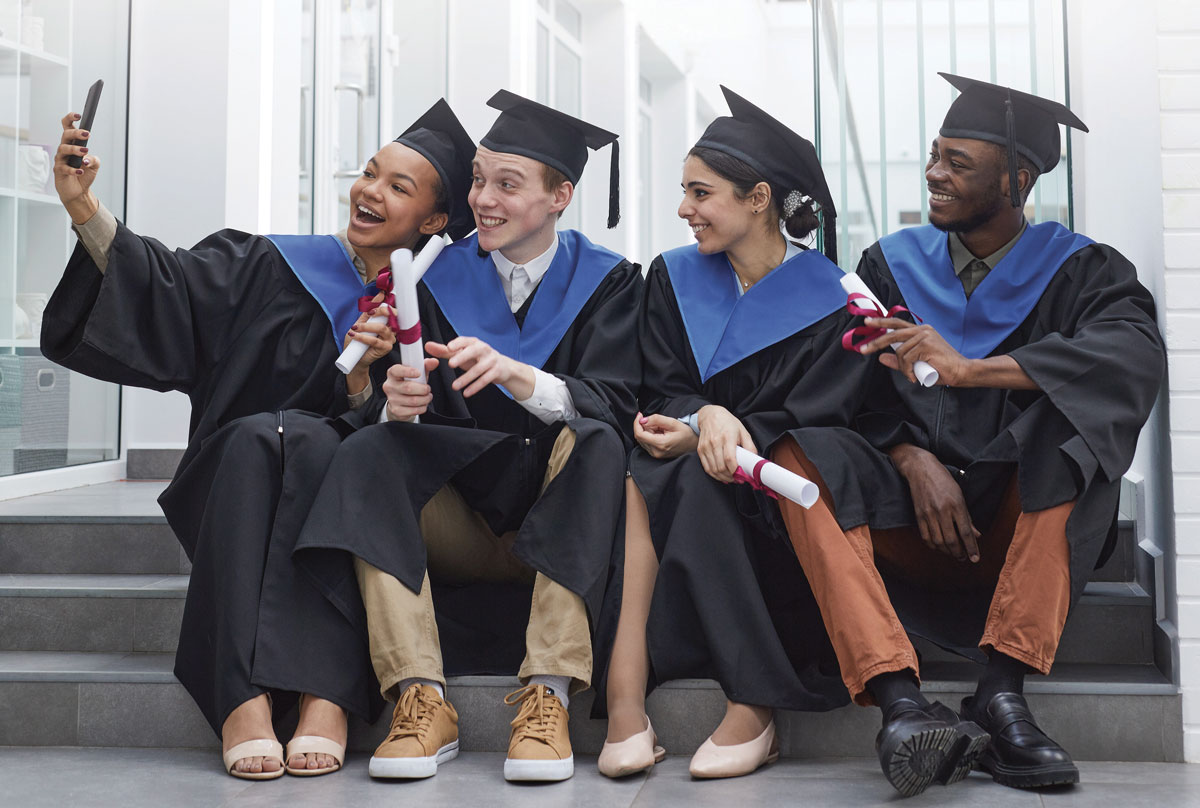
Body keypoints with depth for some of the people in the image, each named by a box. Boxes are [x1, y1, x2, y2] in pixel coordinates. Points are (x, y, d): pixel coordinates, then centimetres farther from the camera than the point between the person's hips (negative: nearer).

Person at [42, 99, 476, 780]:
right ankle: (244, 699, -42)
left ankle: (325, 694, -44)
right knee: (256, 435, -32)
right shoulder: (271, 267, 10)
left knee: (303, 437, -32)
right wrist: (85, 207, -19)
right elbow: (165, 288, -6)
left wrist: (362, 374, -16)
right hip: (235, 494, 1)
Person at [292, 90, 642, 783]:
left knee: (593, 442, -32)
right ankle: (422, 699, -33)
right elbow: (413, 411, 0)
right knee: (368, 451, -24)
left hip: (561, 524, -2)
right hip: (460, 529, 2)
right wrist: (400, 402, -25)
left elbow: (613, 407, -13)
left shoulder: (608, 282, 2)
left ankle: (548, 698, -37)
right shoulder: (442, 280, 7)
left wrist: (516, 375, -32)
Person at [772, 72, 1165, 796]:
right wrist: (912, 458, -21)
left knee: (1069, 413, -30)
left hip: (1026, 521, -1)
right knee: (800, 456, -25)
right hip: (909, 514, 2)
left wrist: (970, 368, -26)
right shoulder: (891, 264, 12)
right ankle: (900, 698, -41)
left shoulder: (1078, 270, 6)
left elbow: (1138, 351, -18)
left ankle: (1003, 686, -33)